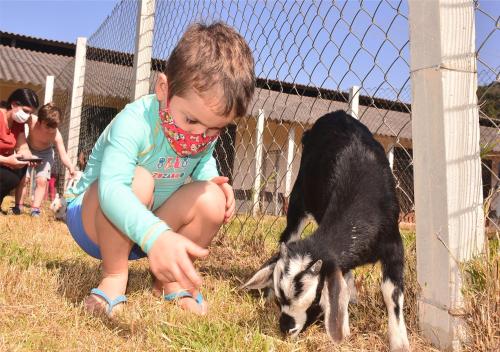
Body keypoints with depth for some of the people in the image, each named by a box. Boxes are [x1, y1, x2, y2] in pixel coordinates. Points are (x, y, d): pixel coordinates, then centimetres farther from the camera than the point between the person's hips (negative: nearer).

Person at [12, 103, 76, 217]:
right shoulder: (31, 120, -33)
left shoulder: (56, 135, -34)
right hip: (28, 150, 1)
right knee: (22, 178, -4)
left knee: (42, 180, -11)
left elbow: (63, 155, -36)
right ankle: (18, 206, 10)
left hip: (45, 153, -1)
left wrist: (71, 168, -54)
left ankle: (35, 208, 0)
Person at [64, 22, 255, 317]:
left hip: (146, 228, 5)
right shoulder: (135, 123, -32)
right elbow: (112, 189, -46)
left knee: (212, 199, -21)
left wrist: (211, 180, -14)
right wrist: (156, 236, -63)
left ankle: (168, 280, 0)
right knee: (137, 180, -37)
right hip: (93, 219, -5)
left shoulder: (207, 128, -12)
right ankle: (114, 276, -14)